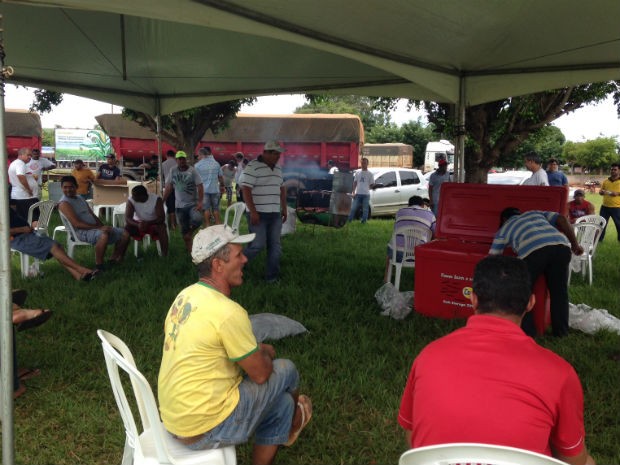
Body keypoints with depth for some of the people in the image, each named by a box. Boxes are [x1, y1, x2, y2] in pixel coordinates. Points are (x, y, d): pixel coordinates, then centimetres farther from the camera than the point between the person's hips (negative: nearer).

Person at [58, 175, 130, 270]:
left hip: (95, 228, 9)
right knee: (103, 235, -40)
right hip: (81, 231, -9)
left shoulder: (80, 198, 19)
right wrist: (99, 228, -22)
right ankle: (99, 266, -30)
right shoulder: (64, 203, -8)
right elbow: (77, 224, -18)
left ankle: (114, 259, 10)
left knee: (125, 234, 1)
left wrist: (103, 226, 1)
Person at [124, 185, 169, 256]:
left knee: (161, 227, -33)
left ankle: (164, 255, -30)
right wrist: (137, 225, -43)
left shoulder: (157, 199, -23)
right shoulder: (131, 200, -17)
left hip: (153, 223, -2)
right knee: (126, 227, -27)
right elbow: (127, 218, -23)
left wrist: (148, 223, -40)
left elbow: (161, 218, -25)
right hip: (138, 223, 2)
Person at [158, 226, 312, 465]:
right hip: (204, 428, -8)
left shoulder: (186, 296, 1)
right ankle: (291, 422, 37)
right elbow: (261, 373, -14)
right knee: (285, 370, 8)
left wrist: (255, 350, 13)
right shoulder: (227, 312, -26)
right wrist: (266, 353, 7)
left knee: (280, 402, 20)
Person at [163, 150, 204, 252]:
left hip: (193, 204, -3)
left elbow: (200, 187, -12)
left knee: (197, 220, -30)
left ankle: (191, 231, 2)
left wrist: (200, 202, -23)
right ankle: (189, 249, 20)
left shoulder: (192, 171, -7)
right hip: (179, 205, 3)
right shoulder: (173, 171, 3)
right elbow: (168, 187, 8)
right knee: (184, 230, 6)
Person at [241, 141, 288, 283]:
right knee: (258, 245, -8)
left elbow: (282, 189, 22)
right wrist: (253, 212, -20)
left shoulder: (277, 168, 13)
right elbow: (246, 190, -15)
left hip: (275, 214, 7)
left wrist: (284, 208, 16)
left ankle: (272, 277, 13)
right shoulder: (253, 167, -10)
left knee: (275, 246, 6)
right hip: (258, 214, -7)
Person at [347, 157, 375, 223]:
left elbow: (372, 184, 5)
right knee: (353, 208, 1)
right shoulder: (357, 173, 10)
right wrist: (353, 192, 3)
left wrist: (367, 188, 3)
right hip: (358, 194, 2)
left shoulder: (370, 174, 2)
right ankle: (349, 220, 5)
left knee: (365, 209, 3)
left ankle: (363, 222, 11)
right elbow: (355, 183, 10)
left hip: (366, 194, -2)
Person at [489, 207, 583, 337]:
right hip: (561, 246, 4)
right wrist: (575, 244, 30)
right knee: (559, 291, 19)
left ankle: (527, 332, 16)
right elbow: (562, 220, 25)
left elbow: (492, 257, 30)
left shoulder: (504, 229, 31)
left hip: (533, 250, -3)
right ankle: (561, 331, 27)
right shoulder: (535, 213, 40)